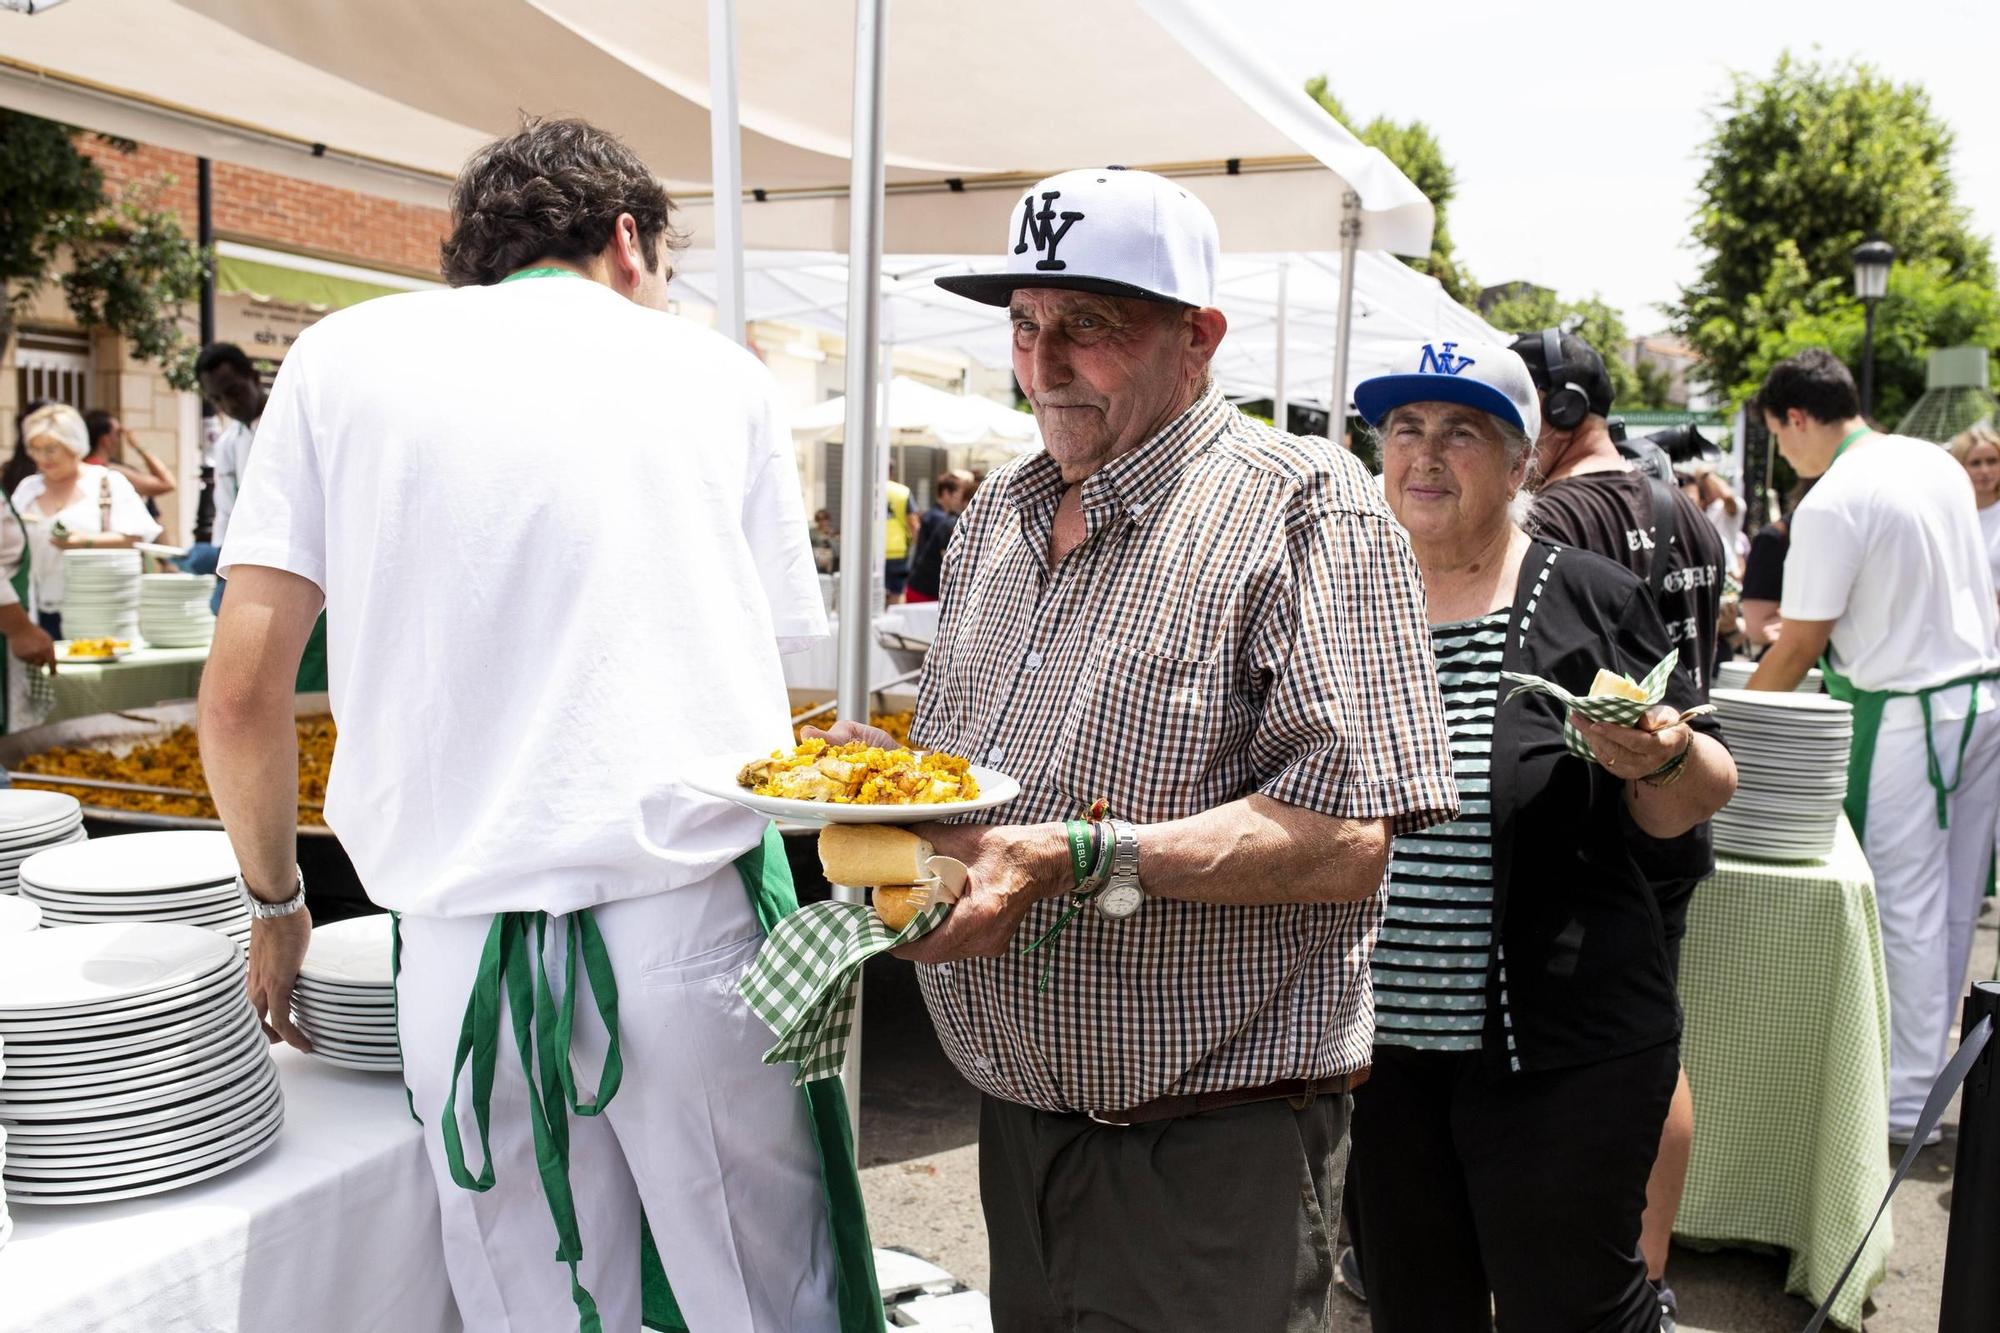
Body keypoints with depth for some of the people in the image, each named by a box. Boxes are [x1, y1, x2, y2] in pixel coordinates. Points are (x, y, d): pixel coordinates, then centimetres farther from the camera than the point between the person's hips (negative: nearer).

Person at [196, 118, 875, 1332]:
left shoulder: (346, 355, 9)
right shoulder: (722, 374, 9)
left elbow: (241, 692, 4)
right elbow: (765, 686, 9)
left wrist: (275, 904, 18)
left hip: (462, 939, 1)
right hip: (700, 921, 0)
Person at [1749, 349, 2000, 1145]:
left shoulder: (1833, 504, -16)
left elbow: (1799, 646, -14)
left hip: (1907, 714, -8)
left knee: (1906, 910, -1)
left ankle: (1905, 1108, 6)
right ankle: (1928, 1070, 26)